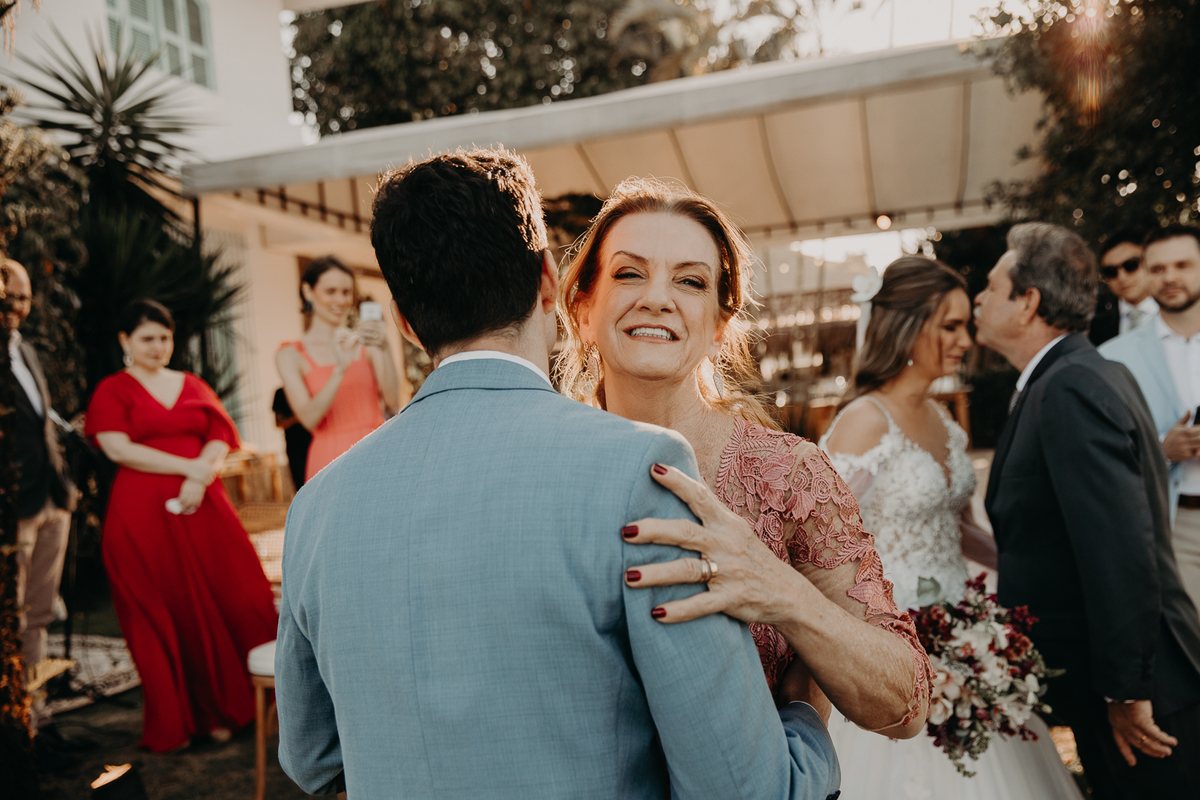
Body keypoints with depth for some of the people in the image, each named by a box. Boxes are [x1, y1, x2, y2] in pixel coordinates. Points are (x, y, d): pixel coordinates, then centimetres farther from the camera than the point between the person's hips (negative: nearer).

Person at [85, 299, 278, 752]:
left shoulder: (192, 385, 17)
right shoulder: (112, 391, 6)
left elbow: (219, 437, 7)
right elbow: (119, 448, -8)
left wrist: (199, 479, -12)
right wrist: (190, 466, -13)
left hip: (202, 508, 3)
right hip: (143, 515, -3)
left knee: (229, 603, 0)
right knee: (163, 617, 4)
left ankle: (225, 708, 16)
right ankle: (178, 722, 18)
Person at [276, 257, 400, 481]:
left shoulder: (366, 343, 8)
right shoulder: (291, 355, 3)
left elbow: (393, 402, -5)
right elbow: (309, 418, -10)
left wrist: (384, 351, -19)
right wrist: (340, 369, -24)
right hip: (331, 462, -2)